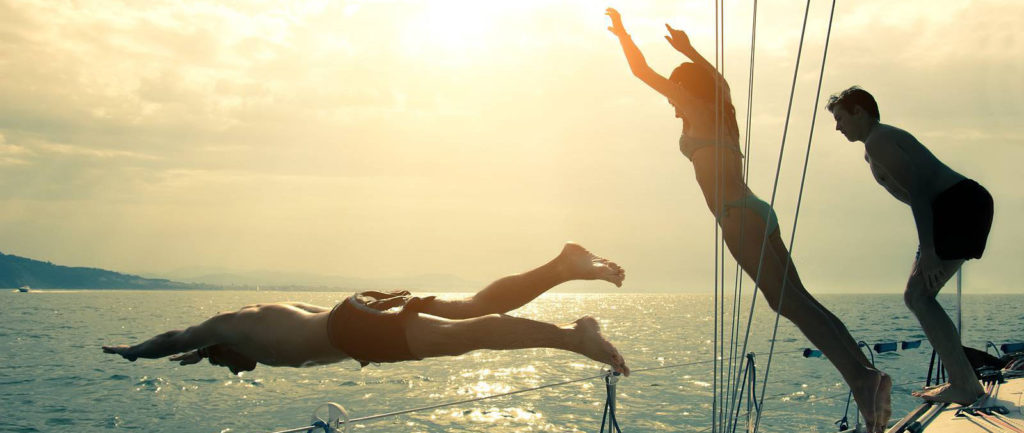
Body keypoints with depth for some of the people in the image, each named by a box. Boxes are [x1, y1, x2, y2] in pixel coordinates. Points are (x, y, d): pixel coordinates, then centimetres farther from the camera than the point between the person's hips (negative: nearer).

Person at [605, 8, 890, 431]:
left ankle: (861, 378, -30)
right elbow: (717, 79, 47)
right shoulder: (720, 111, 24)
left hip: (739, 216, -9)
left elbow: (641, 70, 12)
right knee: (799, 301, 2)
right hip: (757, 212, 9)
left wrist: (622, 33, 26)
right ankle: (865, 373, -7)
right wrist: (688, 50, 53)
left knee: (789, 302, -19)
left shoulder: (695, 109, 6)